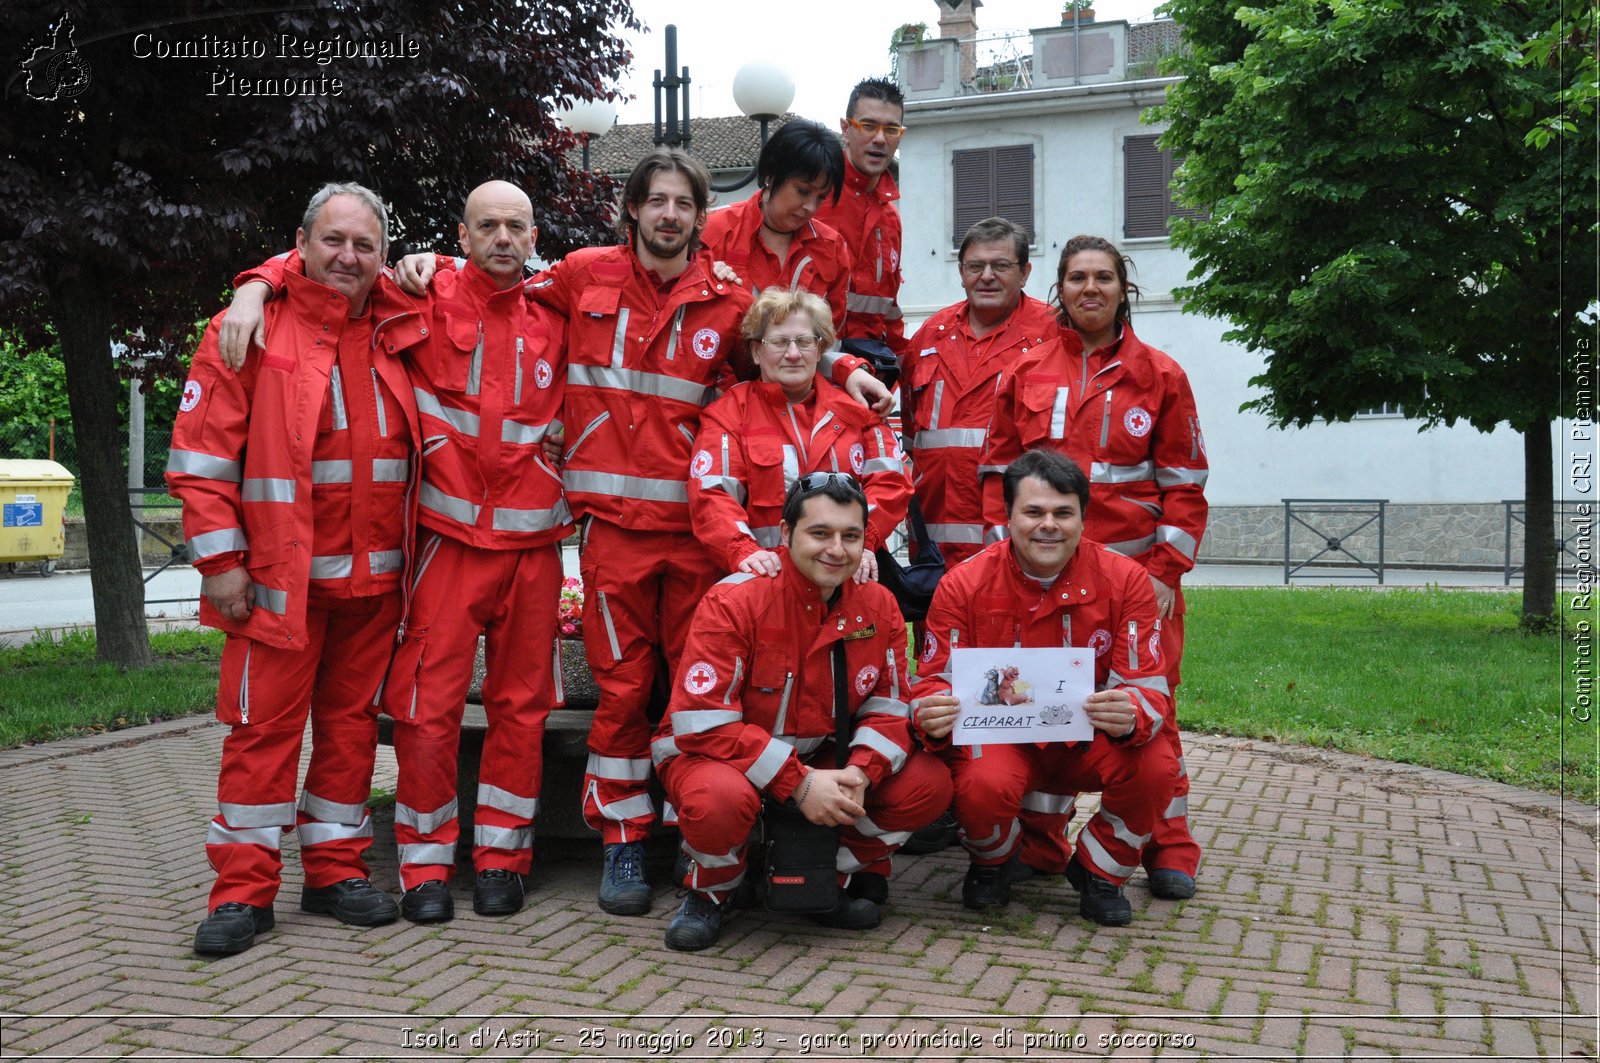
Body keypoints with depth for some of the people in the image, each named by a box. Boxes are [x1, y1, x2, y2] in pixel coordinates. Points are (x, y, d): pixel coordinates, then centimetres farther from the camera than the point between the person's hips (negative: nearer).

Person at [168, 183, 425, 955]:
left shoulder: (399, 333, 10)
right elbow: (202, 456, -5)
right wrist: (219, 559, -10)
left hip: (374, 576, 4)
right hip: (279, 574, -4)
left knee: (352, 720, 11)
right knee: (264, 726, -1)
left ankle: (335, 869, 23)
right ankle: (243, 889, 10)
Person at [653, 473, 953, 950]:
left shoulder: (877, 605, -5)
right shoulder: (735, 600, -20)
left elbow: (889, 707, -2)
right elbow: (703, 723, -24)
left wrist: (858, 773, -23)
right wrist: (797, 783, -30)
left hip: (818, 762, 5)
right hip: (713, 754, -4)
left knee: (929, 782, -15)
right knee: (721, 798, -39)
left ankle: (847, 875, 11)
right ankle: (709, 892, -3)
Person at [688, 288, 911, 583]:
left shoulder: (854, 405, 17)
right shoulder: (729, 414, 9)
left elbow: (888, 480, 10)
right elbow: (712, 495, -2)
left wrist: (863, 540, -8)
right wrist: (743, 551, -20)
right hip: (768, 573, -1)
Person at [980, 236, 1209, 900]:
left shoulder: (1159, 376, 7)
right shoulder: (1024, 373, 10)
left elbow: (1183, 483, 5)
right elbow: (998, 472, 10)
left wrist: (1166, 570, -3)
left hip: (1135, 565, -1)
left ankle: (1168, 848, 10)